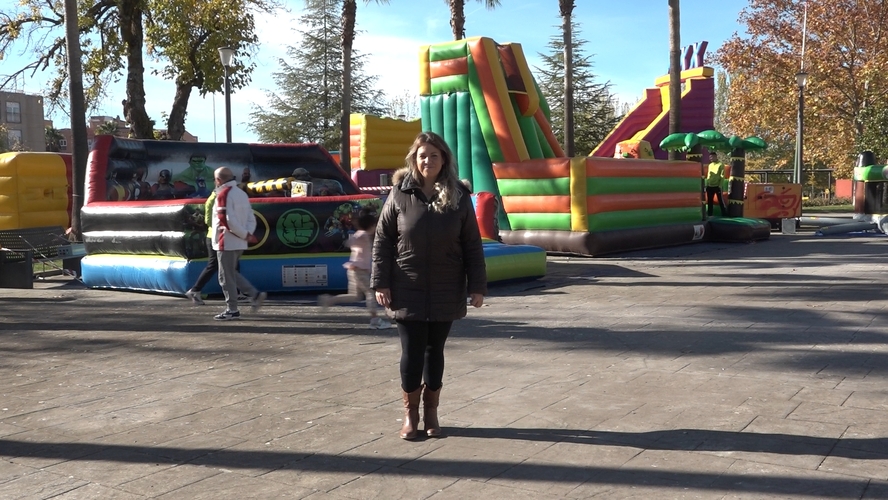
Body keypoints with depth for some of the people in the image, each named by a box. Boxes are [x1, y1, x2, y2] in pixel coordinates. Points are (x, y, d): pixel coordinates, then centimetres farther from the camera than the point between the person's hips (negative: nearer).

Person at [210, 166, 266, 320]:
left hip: (227, 242, -9)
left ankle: (232, 310, 5)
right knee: (232, 273, 19)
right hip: (239, 243, 9)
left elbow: (226, 220, -21)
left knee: (226, 277, 0)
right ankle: (255, 295, 9)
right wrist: (248, 233, -4)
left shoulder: (223, 194, -12)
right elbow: (251, 217, 9)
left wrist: (245, 235, -15)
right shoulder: (242, 193, 14)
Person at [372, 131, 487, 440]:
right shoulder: (400, 195, -3)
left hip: (446, 292, 1)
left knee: (435, 351, 11)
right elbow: (382, 240, -1)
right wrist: (381, 282, -5)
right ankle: (410, 414, 19)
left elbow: (472, 245, 1)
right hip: (408, 291, -1)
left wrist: (477, 285, -3)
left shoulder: (458, 197, -1)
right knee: (412, 353, 3)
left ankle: (431, 412, 25)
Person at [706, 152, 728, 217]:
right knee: (709, 201, 8)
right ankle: (709, 214, 14)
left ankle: (725, 214, 4)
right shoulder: (710, 165, 14)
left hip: (717, 186, -6)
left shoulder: (721, 165, -5)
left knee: (721, 201, -1)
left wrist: (720, 186, -15)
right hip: (710, 186, 6)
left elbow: (722, 176, -9)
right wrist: (706, 185, 10)